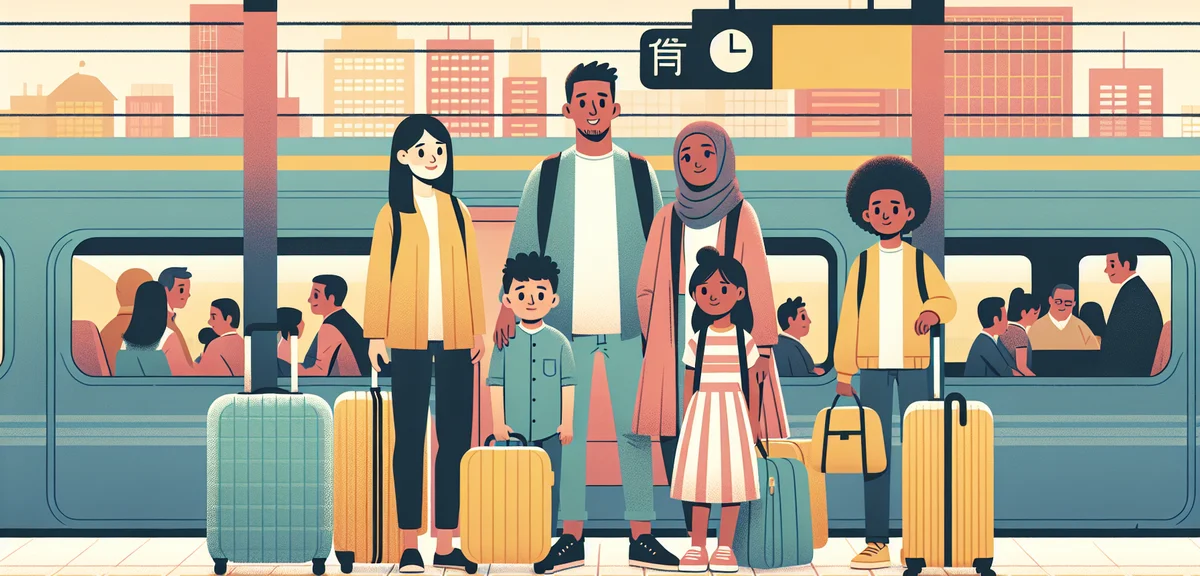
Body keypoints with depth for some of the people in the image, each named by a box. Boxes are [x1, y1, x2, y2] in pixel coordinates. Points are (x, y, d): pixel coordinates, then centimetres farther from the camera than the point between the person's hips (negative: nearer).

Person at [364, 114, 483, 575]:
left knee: (455, 438, 2)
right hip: (409, 340, -3)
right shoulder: (393, 214, 1)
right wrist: (376, 334, -6)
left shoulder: (457, 211, 9)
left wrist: (477, 330, 3)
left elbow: (471, 273, 8)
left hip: (455, 340, 3)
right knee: (410, 438, 1)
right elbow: (379, 276, -1)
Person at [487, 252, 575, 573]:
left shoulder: (559, 342, 0)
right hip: (514, 430, 0)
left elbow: (568, 384, 3)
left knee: (549, 488, 3)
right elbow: (496, 384, 1)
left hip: (549, 430, 0)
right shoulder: (505, 342, -1)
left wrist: (568, 422, 1)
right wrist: (498, 423, -2)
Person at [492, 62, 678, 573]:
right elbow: (522, 248, 9)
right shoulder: (545, 176, 8)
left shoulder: (640, 173, 9)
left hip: (628, 322, 0)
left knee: (635, 430, -1)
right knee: (566, 431, 0)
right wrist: (510, 305, -2)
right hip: (567, 321, 0)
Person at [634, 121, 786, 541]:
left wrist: (763, 349, -6)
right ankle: (693, 533, 0)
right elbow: (647, 290, 14)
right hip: (679, 344, 2)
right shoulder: (668, 219, 10)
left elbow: (758, 285, 0)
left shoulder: (740, 215, 4)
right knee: (675, 433, -5)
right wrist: (658, 344, 11)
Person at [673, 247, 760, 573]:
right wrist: (686, 421, 6)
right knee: (699, 478, 0)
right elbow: (689, 384, 8)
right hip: (702, 411, 1)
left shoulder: (744, 339, 1)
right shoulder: (697, 340, 3)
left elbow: (750, 383, 5)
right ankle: (697, 548, 7)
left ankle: (725, 548, 7)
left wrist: (752, 423, 5)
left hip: (733, 413, -1)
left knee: (730, 475, -1)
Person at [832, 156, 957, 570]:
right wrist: (844, 370, 3)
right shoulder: (862, 263, 7)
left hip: (915, 363, 0)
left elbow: (946, 298, 7)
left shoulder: (920, 261, 7)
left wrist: (933, 312, -17)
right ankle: (876, 543, 0)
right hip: (872, 365, 0)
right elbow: (848, 318, 6)